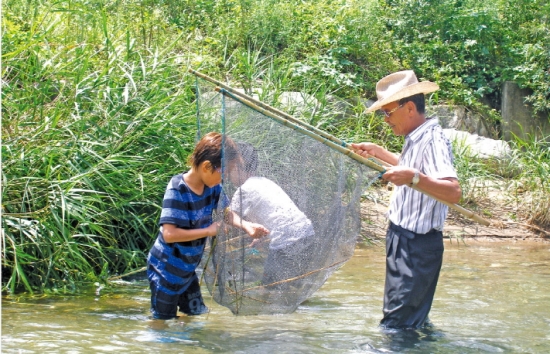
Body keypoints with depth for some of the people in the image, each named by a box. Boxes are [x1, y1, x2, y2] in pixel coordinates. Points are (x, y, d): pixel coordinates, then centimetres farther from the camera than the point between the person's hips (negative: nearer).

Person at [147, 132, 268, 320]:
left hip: (188, 269, 7)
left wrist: (246, 225, -11)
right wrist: (209, 231, -26)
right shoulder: (178, 190, -27)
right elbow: (169, 234, -33)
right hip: (166, 270, -7)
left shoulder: (213, 188, -7)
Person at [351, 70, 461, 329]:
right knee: (414, 322, 18)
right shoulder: (416, 139, 10)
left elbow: (453, 192, -36)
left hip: (417, 246, -11)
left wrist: (414, 178, -49)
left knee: (397, 326, -11)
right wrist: (378, 152, 27)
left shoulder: (432, 141, -21)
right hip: (404, 240, 11)